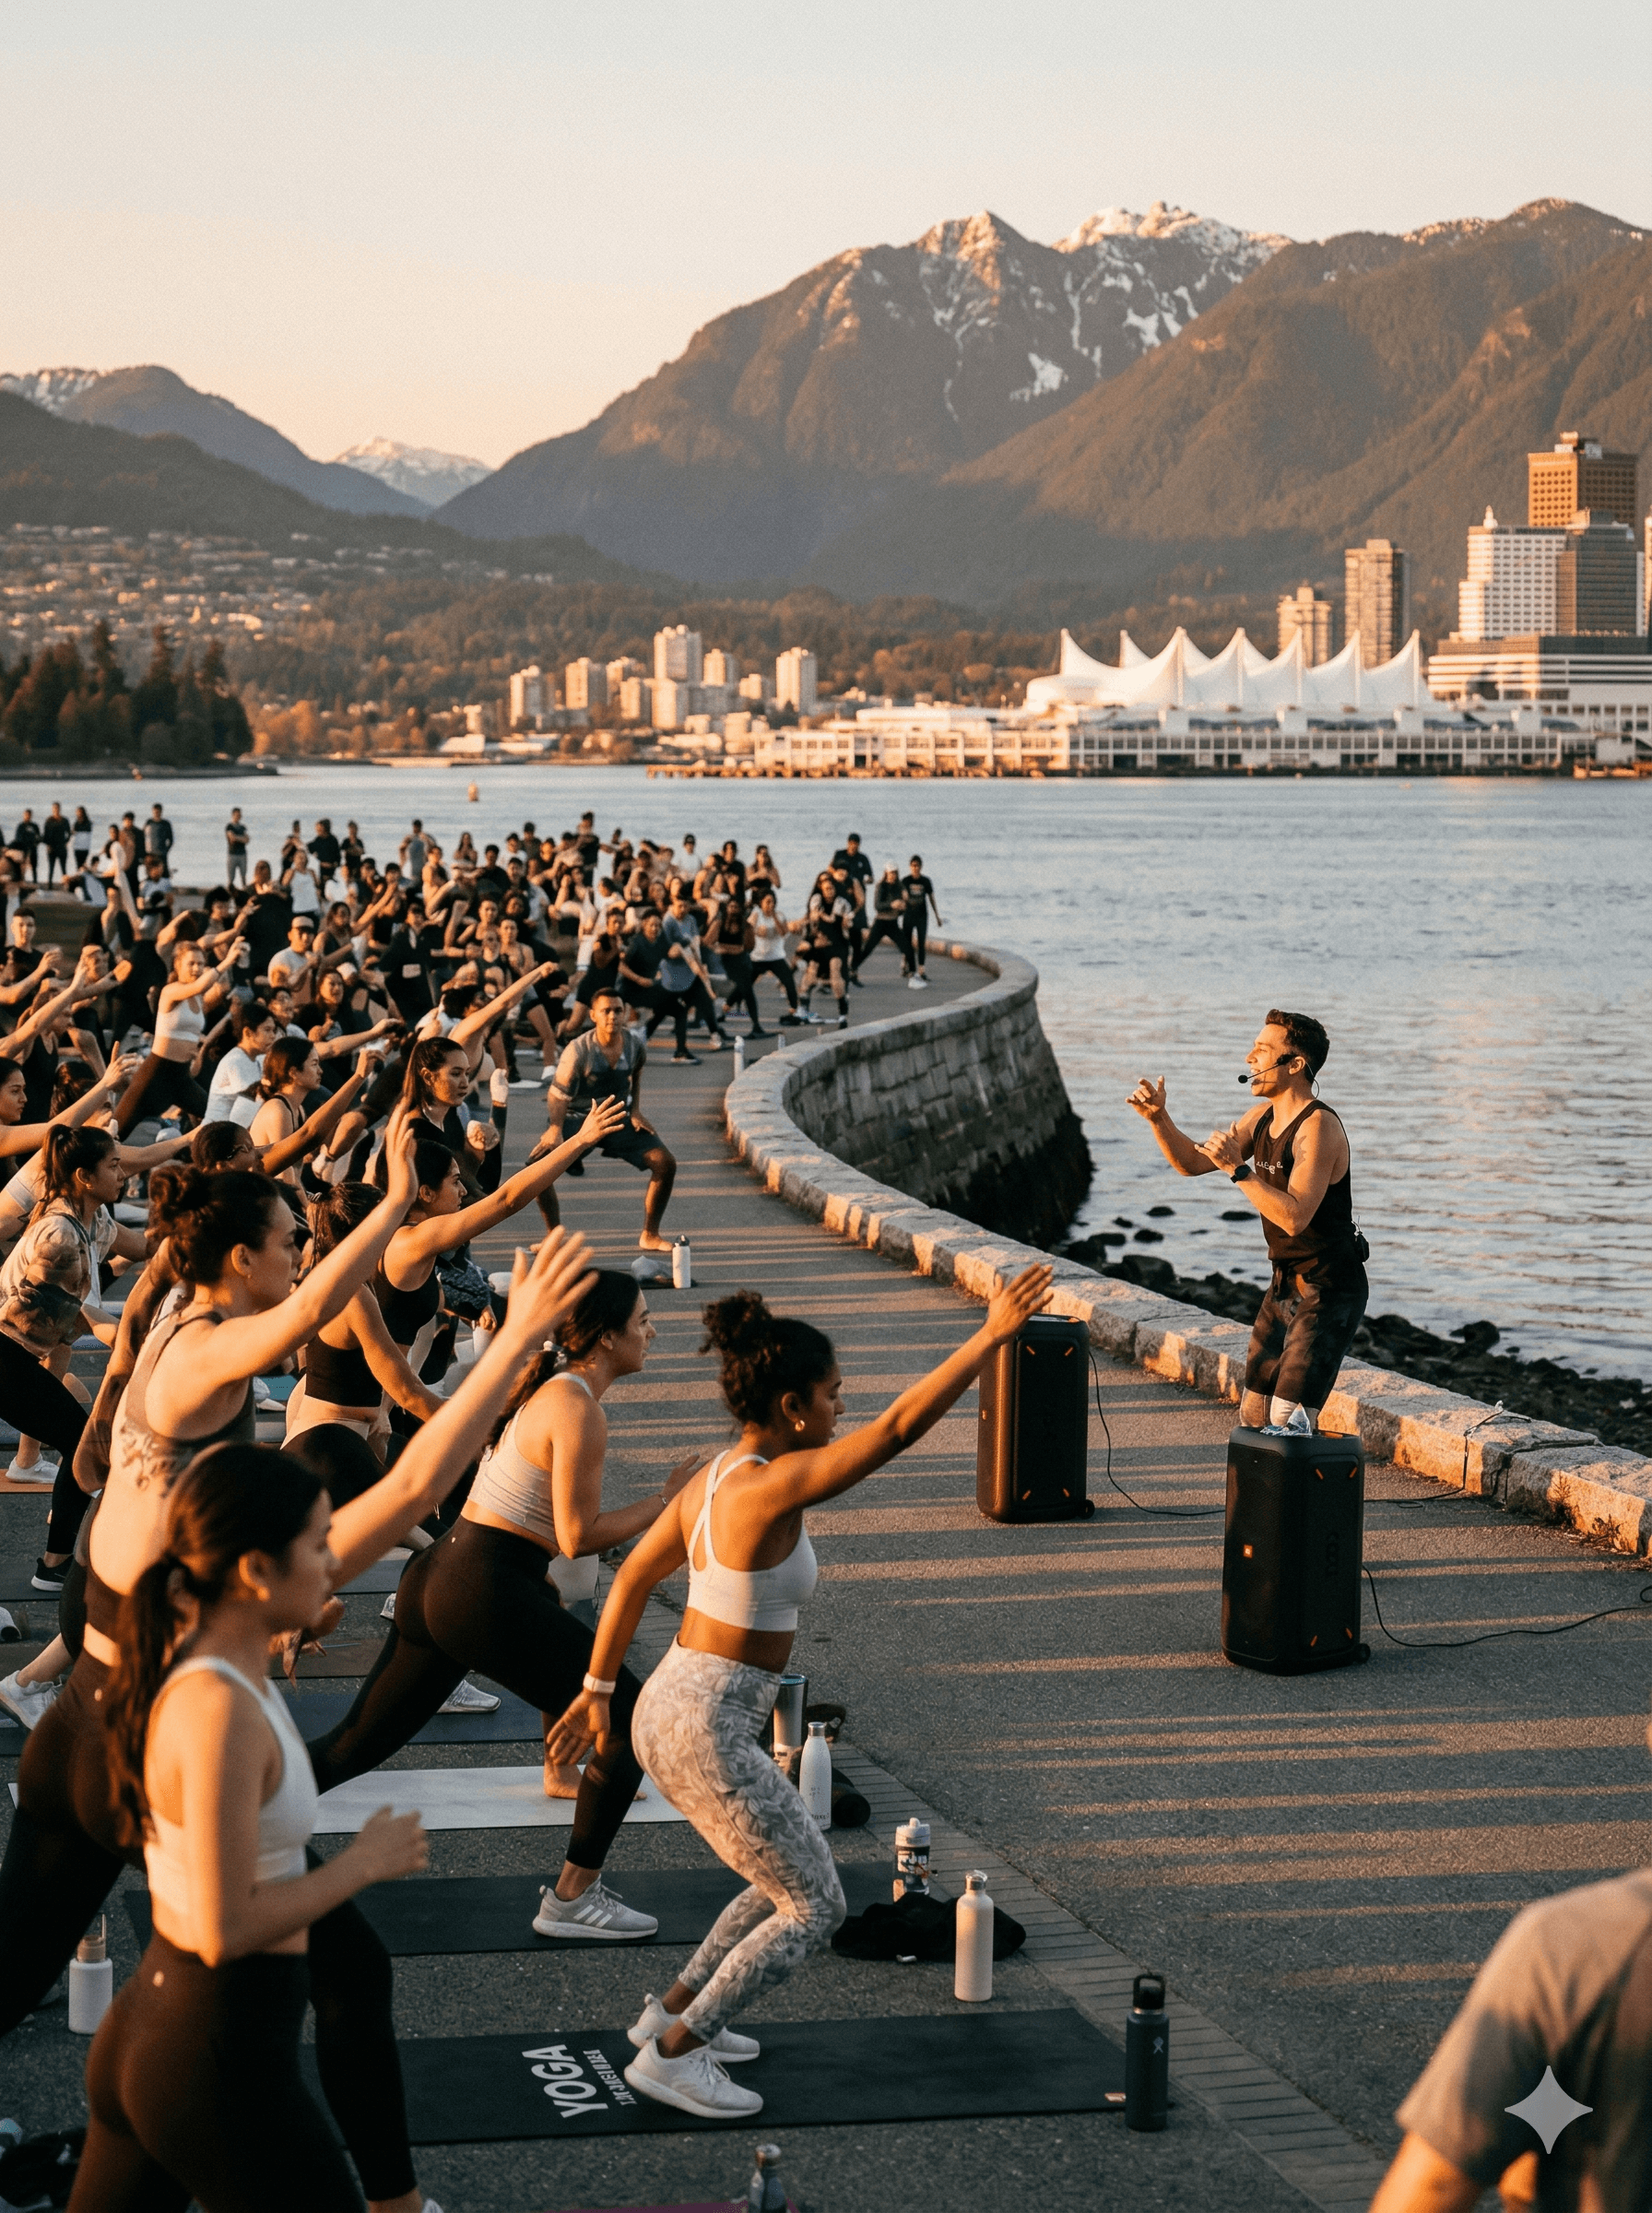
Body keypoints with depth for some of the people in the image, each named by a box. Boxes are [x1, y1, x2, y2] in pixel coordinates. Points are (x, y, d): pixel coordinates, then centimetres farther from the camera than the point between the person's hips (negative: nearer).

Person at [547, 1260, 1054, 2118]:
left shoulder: (713, 1478, 6)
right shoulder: (771, 1486, -21)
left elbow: (630, 1579, 15)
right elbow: (899, 1426, -26)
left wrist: (599, 1688, 24)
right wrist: (991, 1337, -23)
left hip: (669, 1711, 9)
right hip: (707, 1731, -9)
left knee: (792, 1878, 23)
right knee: (815, 1907, 2)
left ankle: (674, 2009, 32)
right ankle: (669, 2056, 6)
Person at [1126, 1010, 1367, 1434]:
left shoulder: (1317, 1127, -21)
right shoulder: (1262, 1117, 7)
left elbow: (1295, 1217, -30)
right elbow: (1193, 1162, 13)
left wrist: (1237, 1168, -29)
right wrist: (1158, 1119, -3)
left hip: (1329, 1291, -9)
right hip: (1285, 1286, 9)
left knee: (1289, 1421, -17)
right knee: (1253, 1414, 12)